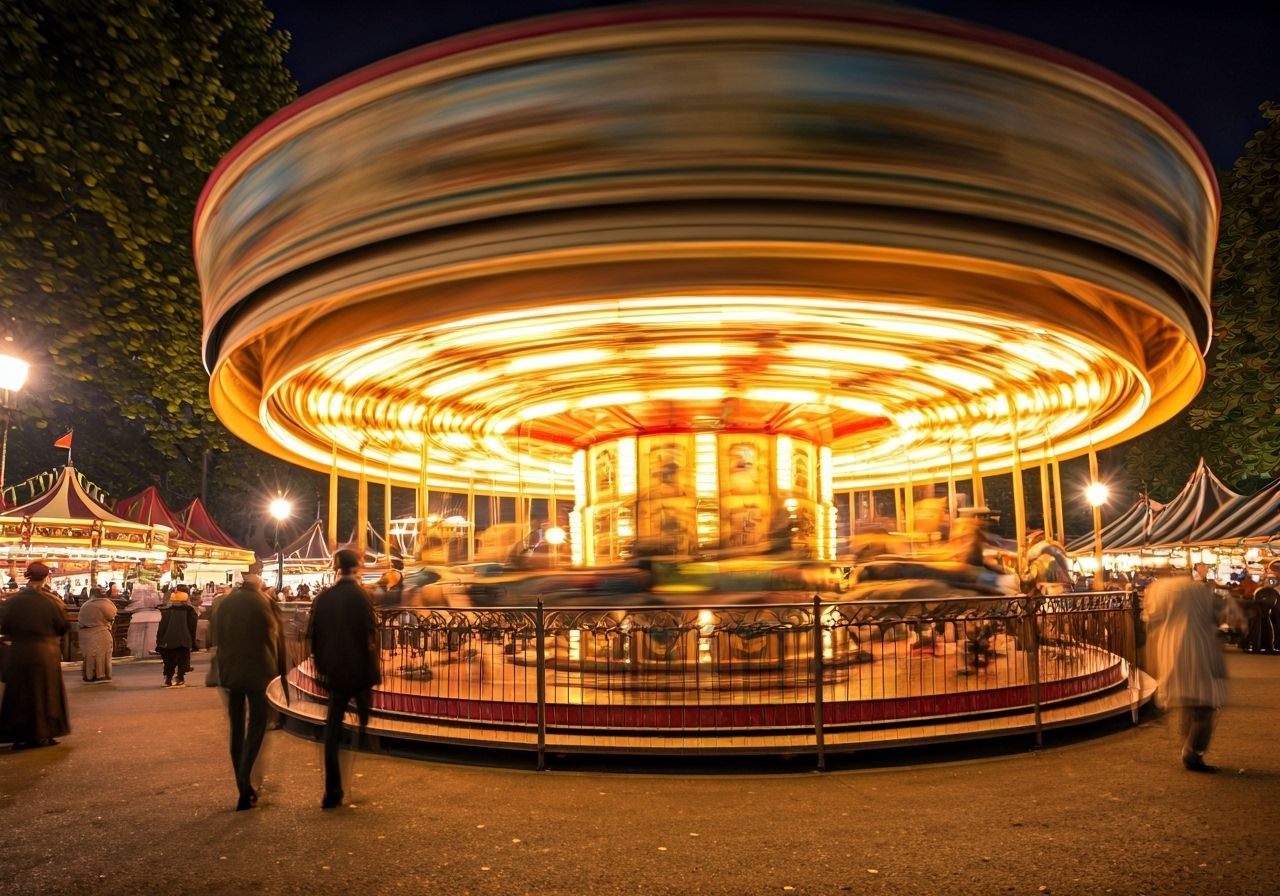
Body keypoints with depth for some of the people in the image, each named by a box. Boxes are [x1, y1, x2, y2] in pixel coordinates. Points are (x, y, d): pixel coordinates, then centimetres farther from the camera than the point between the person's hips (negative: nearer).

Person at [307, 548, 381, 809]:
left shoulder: (323, 597, 1)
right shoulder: (359, 595, -11)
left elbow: (313, 634, 4)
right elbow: (370, 633, -14)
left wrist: (320, 665, 14)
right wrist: (374, 668, -5)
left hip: (333, 670, 4)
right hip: (360, 670, -3)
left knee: (333, 725, 8)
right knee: (364, 719, 15)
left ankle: (332, 791, 6)